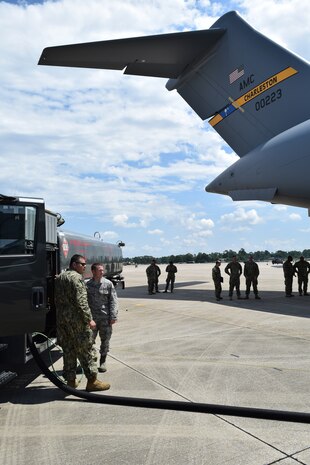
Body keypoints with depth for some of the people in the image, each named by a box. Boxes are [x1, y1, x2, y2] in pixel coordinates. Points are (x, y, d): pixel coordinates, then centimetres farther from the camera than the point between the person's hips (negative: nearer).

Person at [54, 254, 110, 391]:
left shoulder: (59, 278, 15)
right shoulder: (76, 277, -13)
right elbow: (81, 301, -20)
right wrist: (89, 319, -17)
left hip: (61, 320, 8)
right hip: (76, 320, -8)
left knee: (68, 350, 14)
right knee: (87, 350, 1)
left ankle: (70, 380, 21)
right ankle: (92, 381, 6)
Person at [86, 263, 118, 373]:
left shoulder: (108, 284, -1)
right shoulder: (87, 285, -1)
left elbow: (113, 301, -2)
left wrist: (113, 316, -7)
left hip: (105, 318, 0)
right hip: (91, 317, 0)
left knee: (105, 340, 9)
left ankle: (103, 362, 25)